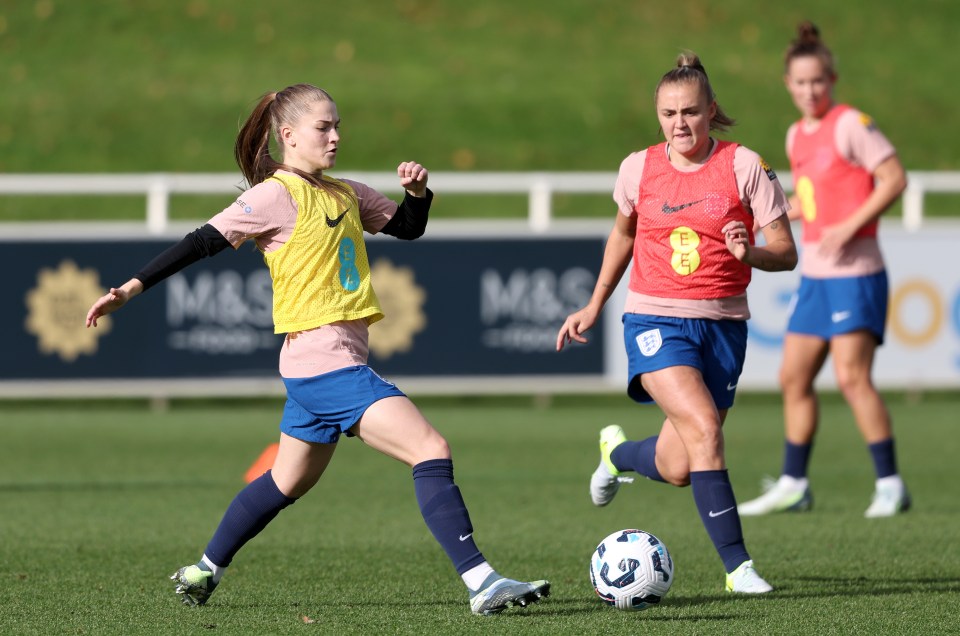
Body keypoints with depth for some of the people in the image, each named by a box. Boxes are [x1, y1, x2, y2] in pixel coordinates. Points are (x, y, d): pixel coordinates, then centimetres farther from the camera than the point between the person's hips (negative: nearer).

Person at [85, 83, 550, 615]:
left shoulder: (344, 195, 16)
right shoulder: (277, 196, -9)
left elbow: (408, 228, 25)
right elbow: (205, 242, -11)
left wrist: (417, 191, 3)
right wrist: (133, 287, -14)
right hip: (327, 365, -10)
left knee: (289, 482, 22)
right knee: (432, 451, -17)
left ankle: (203, 574, 34)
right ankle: (481, 583, -20)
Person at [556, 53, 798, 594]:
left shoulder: (745, 166, -5)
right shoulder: (639, 169, 2)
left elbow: (786, 254, -4)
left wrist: (750, 253, -26)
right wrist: (594, 306, 23)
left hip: (722, 323, 1)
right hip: (656, 319, -1)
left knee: (679, 468, 2)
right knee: (704, 427, -25)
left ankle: (618, 452, 38)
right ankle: (737, 565, -19)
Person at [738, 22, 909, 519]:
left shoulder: (851, 125, -10)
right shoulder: (797, 136, 13)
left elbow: (894, 179, -14)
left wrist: (849, 226, -19)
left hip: (854, 271, -8)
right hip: (814, 274, 8)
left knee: (851, 376, -14)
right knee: (794, 378, 7)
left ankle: (890, 484, -7)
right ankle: (793, 486, 16)